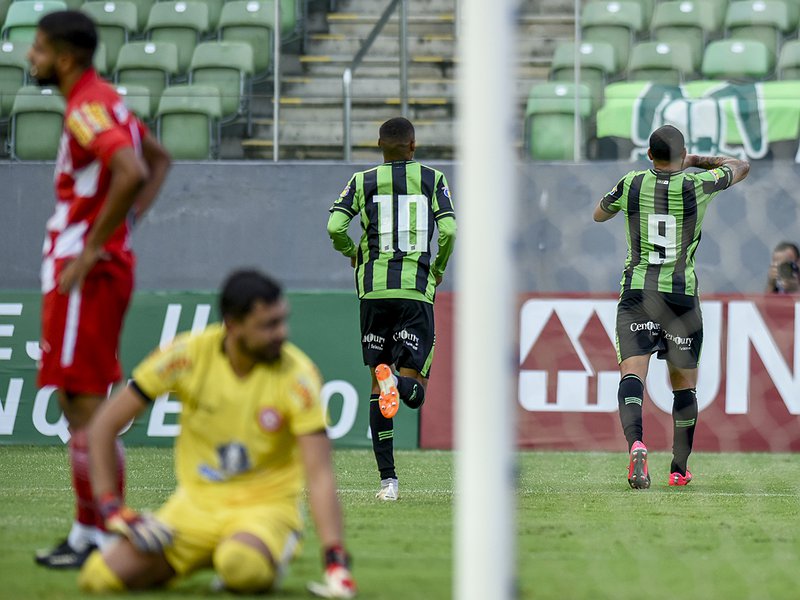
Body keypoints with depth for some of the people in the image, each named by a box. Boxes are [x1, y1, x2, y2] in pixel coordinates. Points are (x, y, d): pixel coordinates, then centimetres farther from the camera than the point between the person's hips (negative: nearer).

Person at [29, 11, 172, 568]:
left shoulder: (88, 109, -16)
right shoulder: (104, 101, 15)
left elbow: (131, 172, -31)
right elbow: (159, 159, 27)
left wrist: (90, 250, -25)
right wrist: (126, 219, 16)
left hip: (88, 276, -10)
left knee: (85, 405, -8)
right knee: (78, 405, 14)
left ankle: (98, 534, -6)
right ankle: (90, 532, 17)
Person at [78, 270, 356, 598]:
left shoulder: (297, 374, -17)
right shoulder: (188, 354, -13)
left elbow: (320, 474, -22)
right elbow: (103, 425, -5)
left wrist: (335, 562, -34)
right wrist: (113, 509, -14)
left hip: (265, 506, -3)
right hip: (195, 502, 3)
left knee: (242, 568, -39)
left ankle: (270, 558, -2)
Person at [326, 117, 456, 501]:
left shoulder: (364, 181, 7)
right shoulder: (433, 179, 7)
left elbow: (335, 226, -5)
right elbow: (448, 230, -4)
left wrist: (351, 253, 16)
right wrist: (439, 269, 14)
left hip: (374, 287, 1)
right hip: (417, 289, -1)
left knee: (377, 385, 9)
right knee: (414, 391, 2)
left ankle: (388, 478, 3)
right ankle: (399, 380, -37)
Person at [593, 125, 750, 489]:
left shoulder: (632, 184, -3)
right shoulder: (697, 186, -6)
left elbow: (599, 214, 18)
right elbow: (741, 167, 13)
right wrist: (698, 161, 24)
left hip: (636, 295, 0)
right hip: (682, 297, 0)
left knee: (632, 373, -10)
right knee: (684, 384, 14)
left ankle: (635, 443, -37)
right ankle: (679, 469, 20)